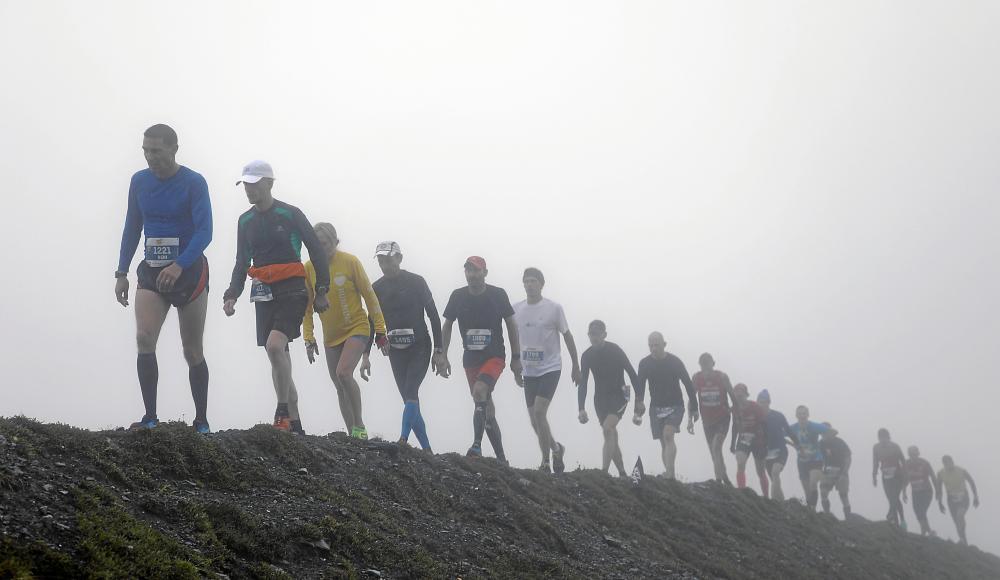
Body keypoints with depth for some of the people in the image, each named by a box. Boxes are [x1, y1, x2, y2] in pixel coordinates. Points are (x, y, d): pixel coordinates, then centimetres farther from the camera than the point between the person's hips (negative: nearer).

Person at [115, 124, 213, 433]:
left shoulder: (194, 183, -11)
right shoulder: (139, 181, 4)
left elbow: (204, 232, -18)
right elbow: (132, 228, 13)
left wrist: (179, 266, -32)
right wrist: (121, 273, 6)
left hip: (189, 270, -3)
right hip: (151, 270, 3)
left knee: (193, 352, 4)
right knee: (144, 339, -18)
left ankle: (201, 422, 14)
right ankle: (150, 417, -15)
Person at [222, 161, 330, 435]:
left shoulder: (290, 214, -5)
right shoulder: (245, 221, 11)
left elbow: (317, 252, -1)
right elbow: (242, 264, 18)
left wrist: (321, 291, -4)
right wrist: (232, 295, 5)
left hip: (292, 292, -6)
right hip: (264, 294, 6)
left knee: (274, 345, -25)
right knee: (279, 359, 6)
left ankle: (283, 411, -14)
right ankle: (294, 425, 13)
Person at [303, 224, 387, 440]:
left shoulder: (350, 262, -12)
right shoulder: (309, 268, -3)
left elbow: (370, 296, -7)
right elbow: (307, 307, 5)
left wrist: (380, 331, -7)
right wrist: (309, 339, 0)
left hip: (356, 329, -4)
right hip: (330, 336, 5)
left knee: (344, 373, -24)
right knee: (340, 388, 6)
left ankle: (359, 425, -11)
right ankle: (353, 434, 15)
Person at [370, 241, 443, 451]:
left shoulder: (416, 282, -5)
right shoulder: (377, 288, 5)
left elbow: (433, 316, -3)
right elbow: (372, 322, 11)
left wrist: (438, 351, -7)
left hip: (419, 348, -4)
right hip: (396, 351, 4)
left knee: (411, 394, -20)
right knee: (410, 400, 2)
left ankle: (403, 440, -31)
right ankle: (427, 450, 6)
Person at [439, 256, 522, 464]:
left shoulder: (498, 295, -5)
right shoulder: (458, 296, 0)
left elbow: (511, 325, 2)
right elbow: (447, 326, 10)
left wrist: (516, 358, -1)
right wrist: (443, 357, 4)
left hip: (495, 356, -4)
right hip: (471, 359, 4)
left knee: (480, 391, -29)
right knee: (486, 408, 5)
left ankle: (477, 445, -29)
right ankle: (501, 459, 14)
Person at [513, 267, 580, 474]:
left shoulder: (554, 308, -6)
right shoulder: (517, 309, 4)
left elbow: (567, 336, 2)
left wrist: (576, 367, 5)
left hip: (550, 368, -5)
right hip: (529, 371, 5)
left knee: (539, 412, -18)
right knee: (535, 420, 6)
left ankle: (545, 461, -8)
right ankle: (556, 449, 30)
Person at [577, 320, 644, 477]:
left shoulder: (615, 350, -12)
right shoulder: (587, 356, -1)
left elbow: (632, 374, -5)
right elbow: (582, 384, -2)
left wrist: (639, 400, -6)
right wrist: (582, 409, -13)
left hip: (618, 395, -5)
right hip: (601, 398, 5)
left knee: (608, 428, -25)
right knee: (612, 437, 7)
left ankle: (604, 471, -31)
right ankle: (623, 474, 17)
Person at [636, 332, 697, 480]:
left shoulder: (675, 362, -8)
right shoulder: (645, 364, -1)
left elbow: (688, 385, -2)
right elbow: (640, 388, 7)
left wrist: (694, 408, -1)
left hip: (675, 406, -3)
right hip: (656, 407, 3)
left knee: (668, 435, -23)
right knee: (663, 443, 3)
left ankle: (669, 473, -31)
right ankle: (670, 475, 9)